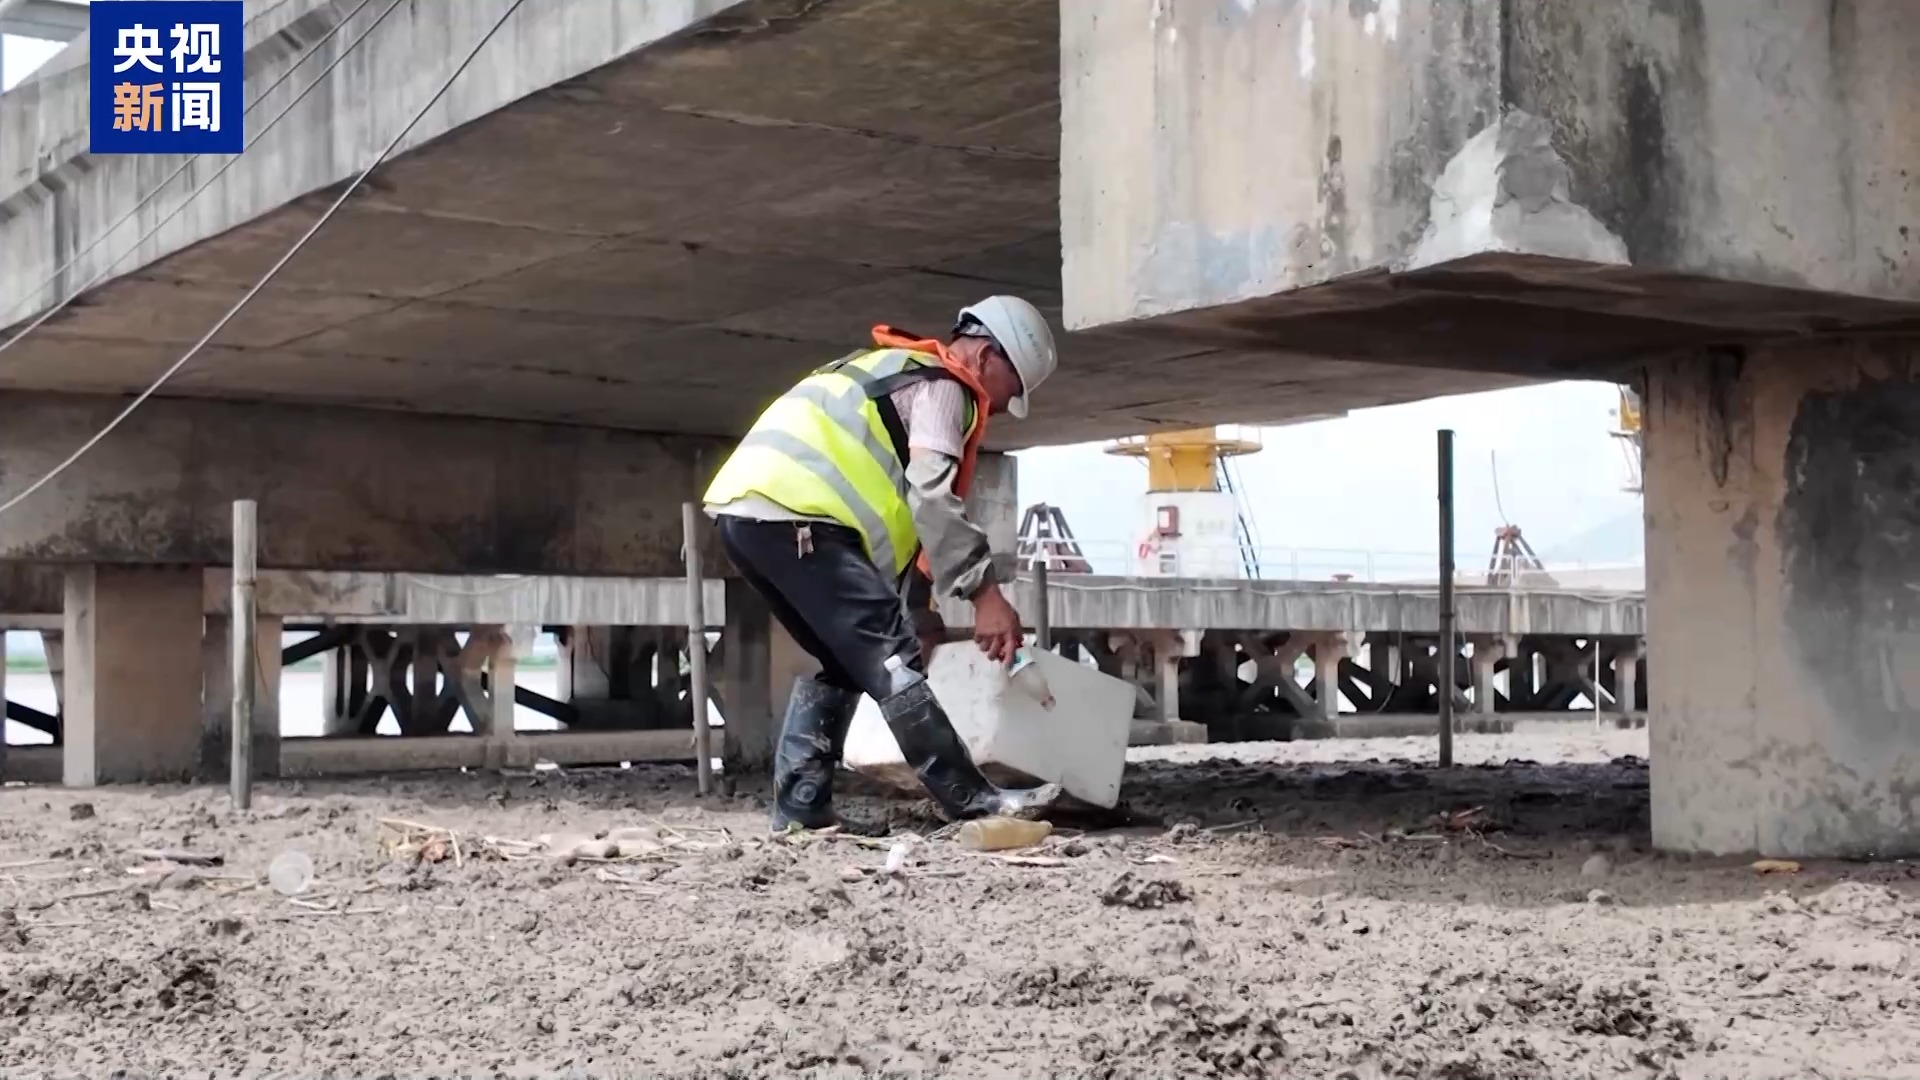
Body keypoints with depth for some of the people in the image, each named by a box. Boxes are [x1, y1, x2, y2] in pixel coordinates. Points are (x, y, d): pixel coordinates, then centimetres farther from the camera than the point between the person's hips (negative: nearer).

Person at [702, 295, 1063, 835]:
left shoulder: (893, 376, 34)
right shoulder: (941, 385, 4)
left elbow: (898, 510, 33)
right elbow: (931, 496, -12)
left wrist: (922, 615, 30)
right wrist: (985, 592, -14)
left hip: (745, 509, 10)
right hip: (791, 513, -10)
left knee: (843, 660, 18)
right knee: (889, 657, -9)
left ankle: (800, 805, 14)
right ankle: (970, 799, -8)